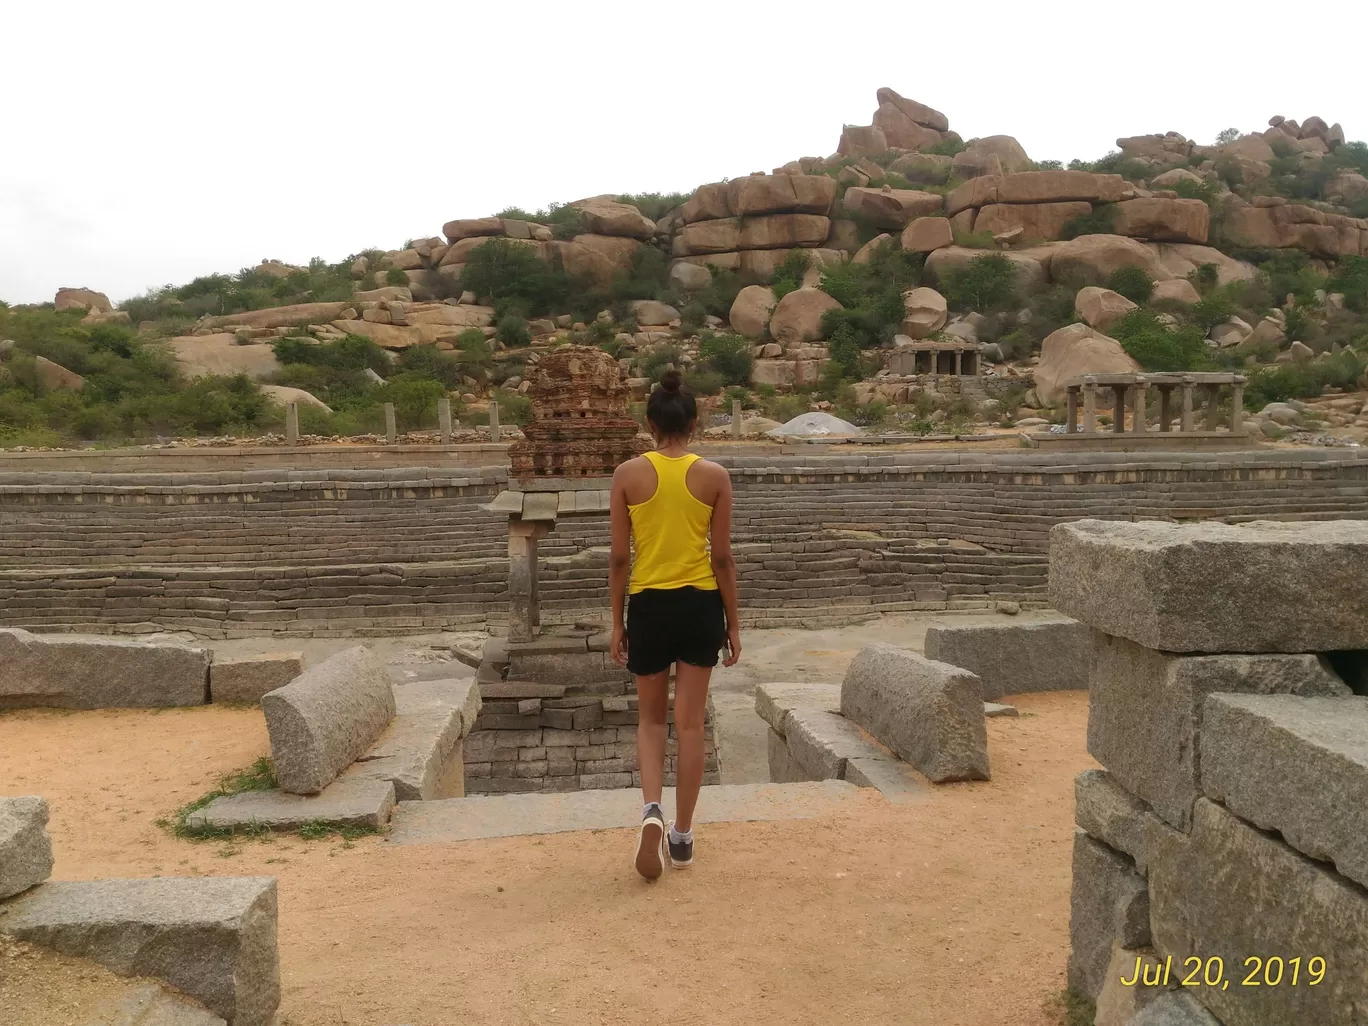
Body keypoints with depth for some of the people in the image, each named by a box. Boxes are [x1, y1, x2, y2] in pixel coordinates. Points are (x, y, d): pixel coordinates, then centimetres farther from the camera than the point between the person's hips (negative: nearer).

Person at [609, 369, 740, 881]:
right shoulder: (714, 476, -4)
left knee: (651, 718, 18)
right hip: (700, 605, 0)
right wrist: (733, 623, 7)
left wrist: (617, 622, 7)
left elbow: (619, 558, -3)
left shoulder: (628, 474, -5)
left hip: (649, 606, 0)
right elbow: (722, 557, -2)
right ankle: (682, 837, 16)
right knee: (690, 723, 9)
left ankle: (651, 809, -5)